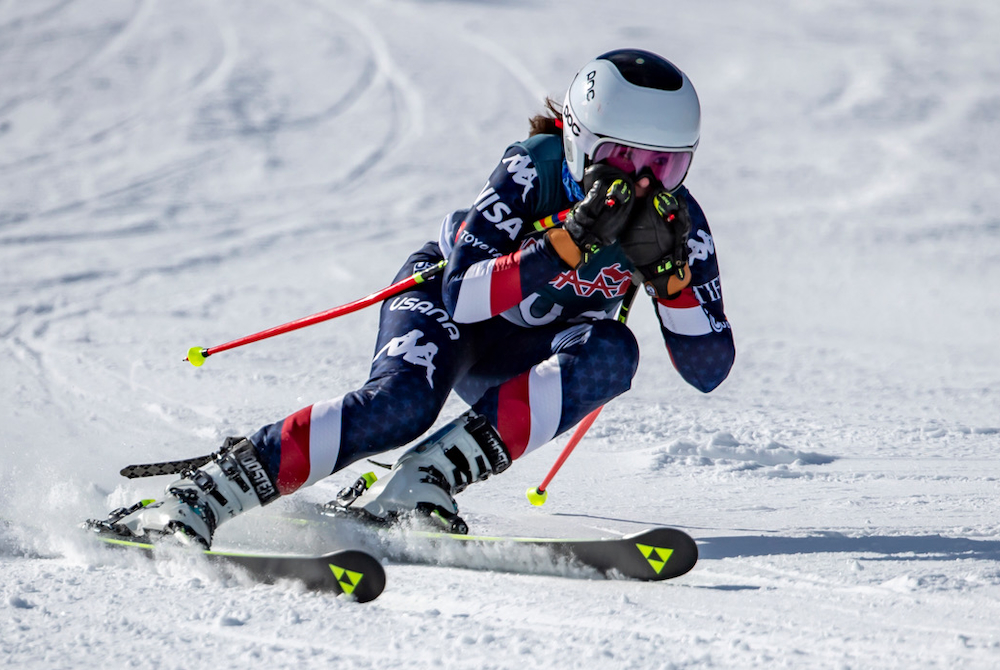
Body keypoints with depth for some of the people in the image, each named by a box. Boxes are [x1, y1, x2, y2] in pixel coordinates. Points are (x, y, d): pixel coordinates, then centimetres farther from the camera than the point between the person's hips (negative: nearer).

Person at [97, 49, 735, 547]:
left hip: (521, 360, 4)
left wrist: (668, 272, -34)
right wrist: (570, 243, -46)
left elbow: (708, 368, -20)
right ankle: (197, 497, -33)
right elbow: (462, 297, -37)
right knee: (403, 401, -37)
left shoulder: (678, 219, -18)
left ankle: (417, 484, -35)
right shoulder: (534, 168, -27)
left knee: (612, 353, -31)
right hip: (446, 297, -4)